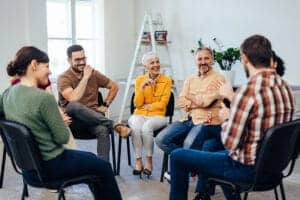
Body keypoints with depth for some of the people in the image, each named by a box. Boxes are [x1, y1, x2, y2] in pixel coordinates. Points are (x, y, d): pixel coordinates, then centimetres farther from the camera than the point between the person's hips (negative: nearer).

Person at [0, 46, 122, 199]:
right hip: (50, 166, -8)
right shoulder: (44, 98, -27)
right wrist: (60, 120, 0)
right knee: (104, 167, 14)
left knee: (91, 158, 27)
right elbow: (63, 138, -21)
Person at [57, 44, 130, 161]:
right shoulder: (63, 78, -3)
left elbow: (114, 87, 20)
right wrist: (85, 77, -15)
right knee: (74, 105, -38)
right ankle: (114, 126, -35)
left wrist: (105, 105, 9)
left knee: (103, 130, -33)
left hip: (92, 118, 3)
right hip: (73, 120, -3)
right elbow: (74, 99, -22)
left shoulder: (93, 73, 9)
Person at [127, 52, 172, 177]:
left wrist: (146, 106, -5)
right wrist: (142, 87, -11)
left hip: (157, 115, -1)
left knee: (146, 127, -34)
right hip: (139, 115, 2)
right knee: (135, 127, -33)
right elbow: (137, 104, 0)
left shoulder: (166, 81, 2)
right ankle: (138, 161, -20)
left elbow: (162, 104, -3)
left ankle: (149, 161, -17)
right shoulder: (139, 80, 7)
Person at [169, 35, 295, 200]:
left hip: (246, 168, -8)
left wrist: (226, 119, -3)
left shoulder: (248, 90, -26)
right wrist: (232, 97, 23)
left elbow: (230, 143, -22)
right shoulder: (285, 87, 0)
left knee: (178, 156, 4)